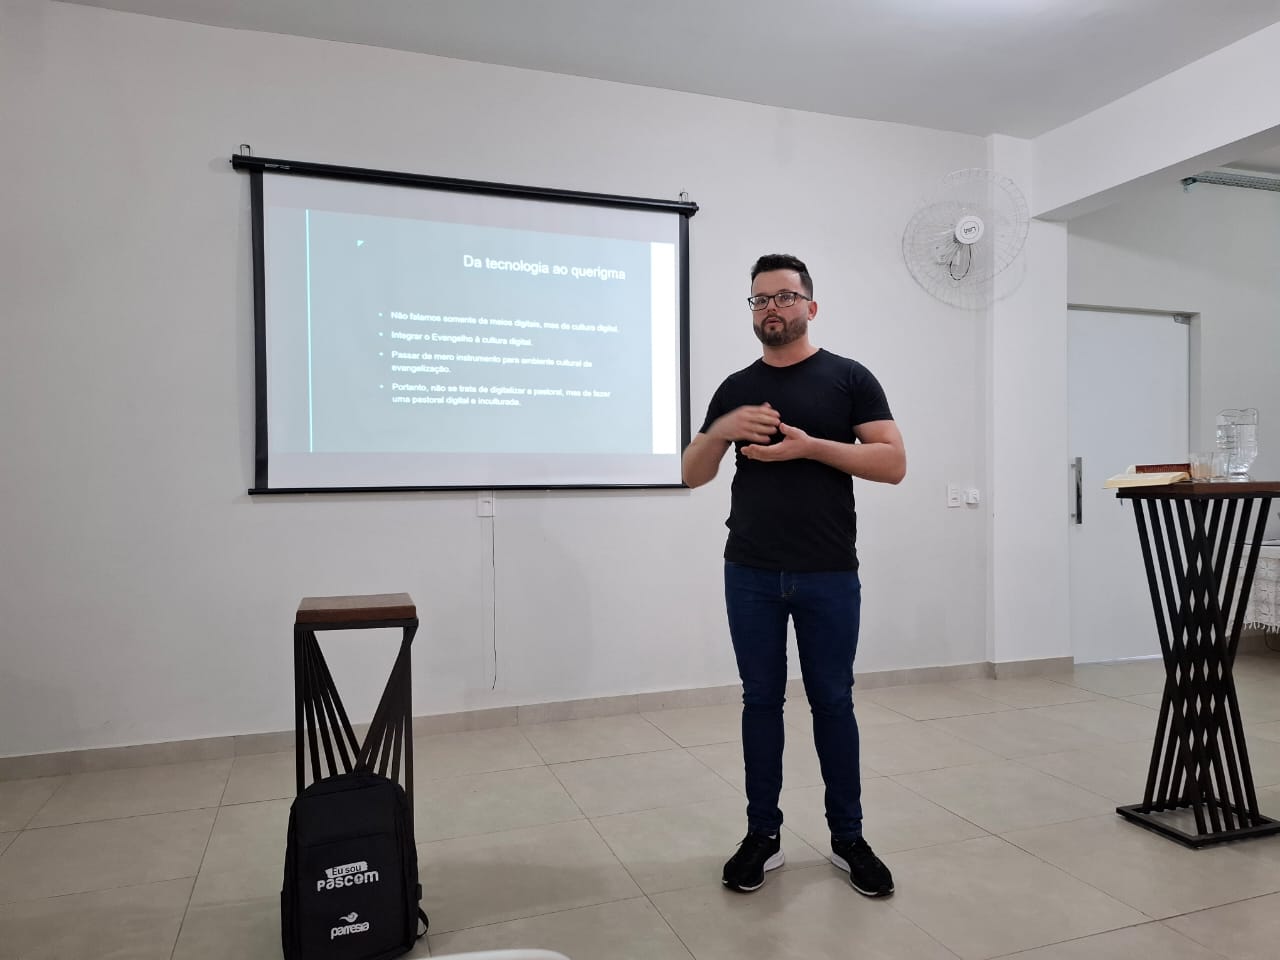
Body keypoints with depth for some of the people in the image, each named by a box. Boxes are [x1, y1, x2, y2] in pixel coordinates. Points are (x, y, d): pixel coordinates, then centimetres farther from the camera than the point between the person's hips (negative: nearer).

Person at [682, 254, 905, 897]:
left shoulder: (849, 378, 1)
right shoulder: (736, 387, 10)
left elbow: (892, 463, -7)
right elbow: (692, 475, 7)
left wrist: (809, 445, -17)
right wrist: (721, 430, -13)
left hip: (829, 576, -2)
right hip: (750, 574, 3)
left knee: (832, 702, 7)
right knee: (761, 700, 9)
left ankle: (848, 838, 23)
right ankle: (762, 835, 22)